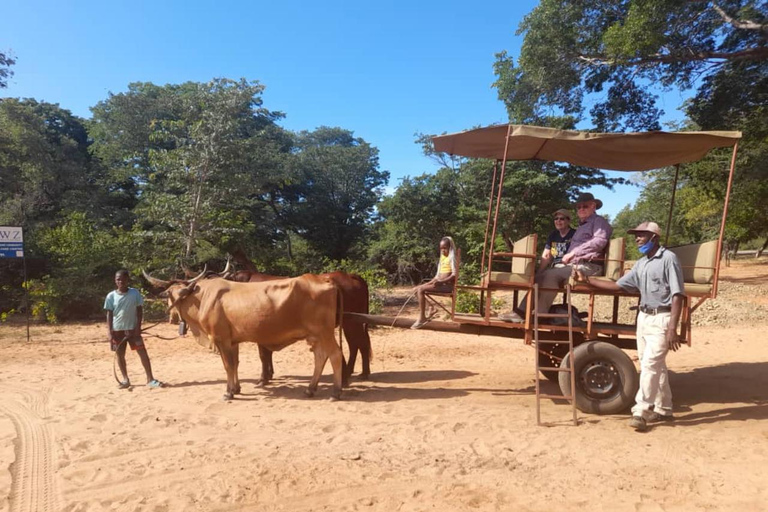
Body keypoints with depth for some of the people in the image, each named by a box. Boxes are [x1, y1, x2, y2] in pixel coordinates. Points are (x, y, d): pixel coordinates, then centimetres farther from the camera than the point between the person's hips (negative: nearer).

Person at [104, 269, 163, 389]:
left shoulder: (135, 293, -5)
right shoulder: (111, 296, -5)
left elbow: (140, 310, -1)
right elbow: (109, 315, -2)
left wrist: (138, 327, -8)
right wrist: (110, 333, -8)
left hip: (132, 328, -1)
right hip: (117, 330, 1)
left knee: (143, 352, -5)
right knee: (120, 355, 8)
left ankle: (150, 379, 0)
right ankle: (126, 380, 22)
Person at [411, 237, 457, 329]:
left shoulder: (451, 257, -7)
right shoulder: (442, 257, 19)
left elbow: (454, 275, -17)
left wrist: (441, 281, -26)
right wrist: (430, 282, 8)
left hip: (447, 285, -9)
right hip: (439, 283, 9)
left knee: (421, 289, -23)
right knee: (416, 289, 0)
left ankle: (422, 318, -19)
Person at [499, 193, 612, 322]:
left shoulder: (599, 221, 3)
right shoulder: (581, 226, 31)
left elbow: (599, 241, -16)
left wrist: (573, 252, -17)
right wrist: (567, 257, 2)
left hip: (589, 266, -8)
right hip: (573, 264, 8)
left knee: (551, 275, -28)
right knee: (541, 276, -10)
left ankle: (540, 315, -27)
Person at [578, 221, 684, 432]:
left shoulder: (668, 259, -10)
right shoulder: (641, 264, 13)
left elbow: (677, 295, -15)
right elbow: (617, 285, 17)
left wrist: (673, 328, -21)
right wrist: (588, 280, 9)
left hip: (661, 319, -8)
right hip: (643, 317, 8)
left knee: (650, 365, -10)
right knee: (656, 366, 15)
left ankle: (641, 412, -6)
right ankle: (663, 409, 26)